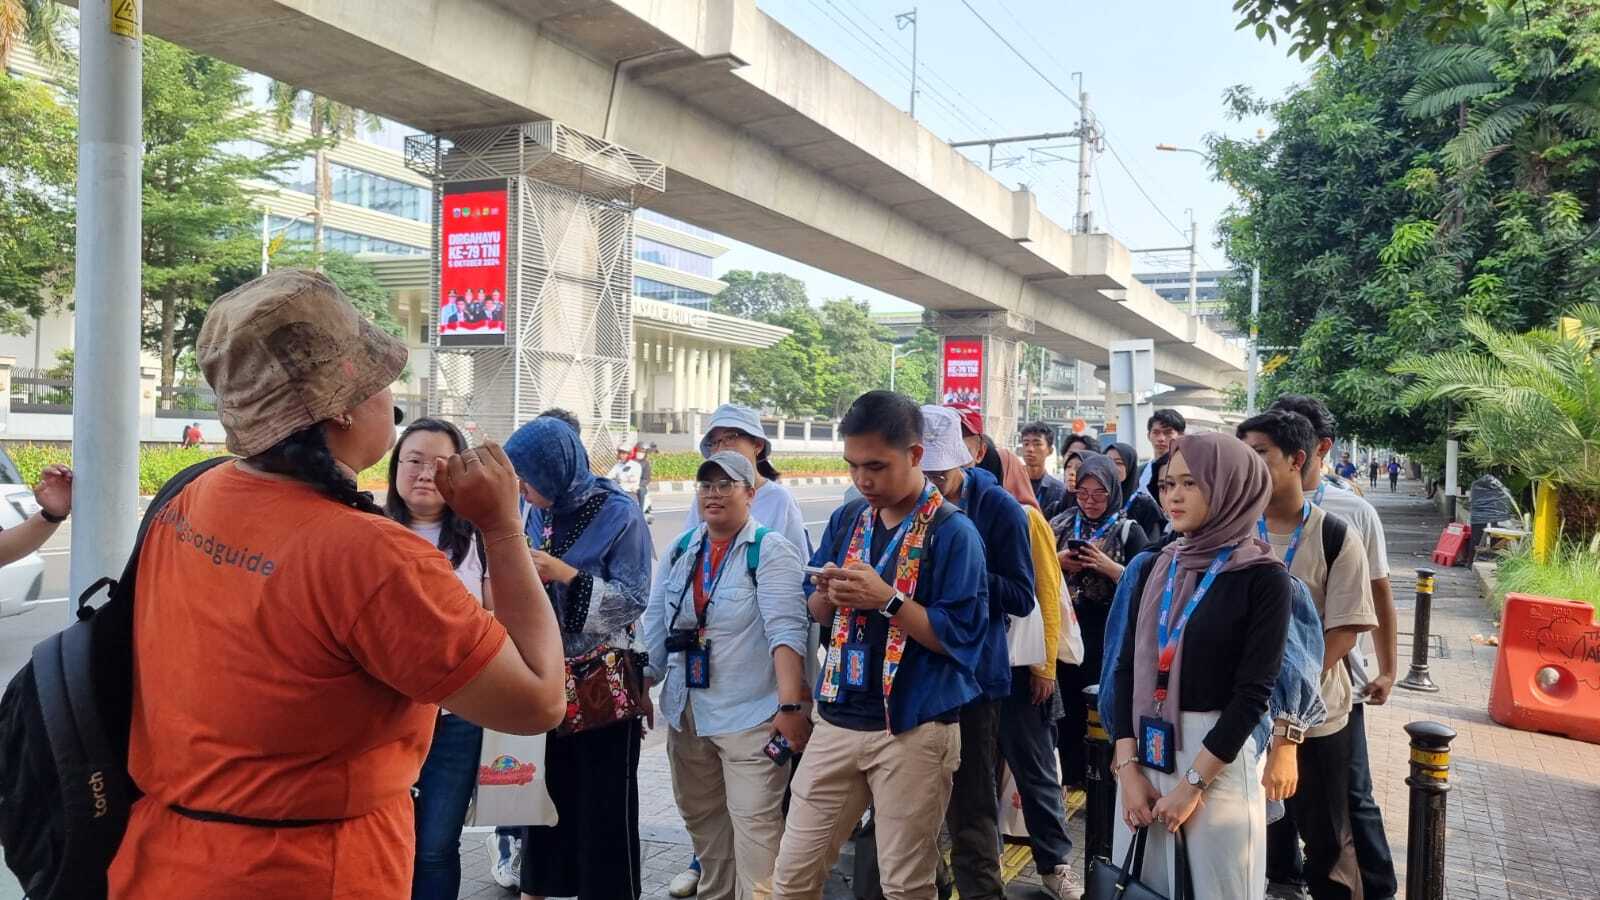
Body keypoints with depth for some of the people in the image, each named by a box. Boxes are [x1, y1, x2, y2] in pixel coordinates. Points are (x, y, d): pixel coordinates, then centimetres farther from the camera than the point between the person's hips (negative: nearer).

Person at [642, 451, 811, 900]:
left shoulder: (770, 549, -10)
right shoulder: (680, 550, 9)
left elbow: (786, 631, -19)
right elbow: (655, 626, 11)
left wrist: (790, 706, -27)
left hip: (751, 714, -6)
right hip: (686, 712, 6)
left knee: (755, 824, -6)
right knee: (700, 817, 17)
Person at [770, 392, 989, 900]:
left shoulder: (953, 532, -11)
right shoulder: (847, 519, 7)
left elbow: (961, 638, -15)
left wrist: (887, 599, -23)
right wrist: (828, 592, -9)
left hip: (914, 730, -5)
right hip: (837, 720, 5)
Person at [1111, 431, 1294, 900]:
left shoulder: (1263, 578, -9)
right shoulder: (1159, 566, 5)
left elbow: (1253, 691, -13)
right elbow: (1128, 665, 2)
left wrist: (1192, 783, -14)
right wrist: (1127, 764, -6)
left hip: (1217, 755, -4)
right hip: (1145, 752, 5)